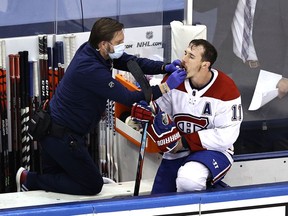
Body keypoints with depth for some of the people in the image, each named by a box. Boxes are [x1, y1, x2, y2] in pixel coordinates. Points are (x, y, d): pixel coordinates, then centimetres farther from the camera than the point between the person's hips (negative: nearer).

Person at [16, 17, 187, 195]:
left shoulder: (90, 50, -4)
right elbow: (128, 98, -28)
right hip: (62, 137, -10)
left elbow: (131, 62, 3)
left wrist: (164, 67, -10)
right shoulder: (91, 70, -30)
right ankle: (31, 181, 3)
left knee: (53, 176, 29)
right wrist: (166, 87, -25)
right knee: (93, 185, 5)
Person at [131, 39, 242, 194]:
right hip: (177, 152, 5)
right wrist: (144, 113, -24)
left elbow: (226, 136, -20)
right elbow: (157, 108, 1)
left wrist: (185, 142, -20)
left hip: (213, 151, -5)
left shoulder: (226, 90, -19)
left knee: (188, 179, -37)